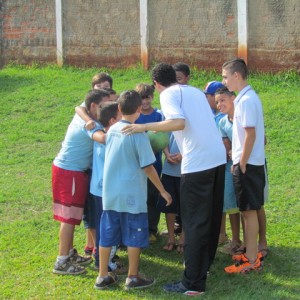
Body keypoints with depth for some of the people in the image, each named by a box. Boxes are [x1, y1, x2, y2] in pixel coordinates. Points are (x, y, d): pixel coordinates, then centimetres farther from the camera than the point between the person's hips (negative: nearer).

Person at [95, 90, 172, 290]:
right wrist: (163, 191, -4)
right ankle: (133, 278, 12)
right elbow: (148, 167, -12)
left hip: (110, 192, 6)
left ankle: (103, 276, 18)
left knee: (108, 234, 11)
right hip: (132, 195, -6)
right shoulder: (138, 134, -14)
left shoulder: (112, 130, 4)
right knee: (134, 236, 6)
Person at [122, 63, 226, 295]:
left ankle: (193, 283, -2)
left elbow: (178, 122, -18)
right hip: (218, 157, 8)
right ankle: (204, 264, 34)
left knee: (195, 222, -4)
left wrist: (144, 127, -13)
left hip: (197, 163, -8)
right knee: (212, 216, 19)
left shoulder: (168, 94, -1)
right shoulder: (195, 91, 22)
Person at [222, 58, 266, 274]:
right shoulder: (247, 97, 12)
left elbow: (250, 135, -21)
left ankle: (251, 260, 3)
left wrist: (241, 164, -16)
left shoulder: (246, 100, -18)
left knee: (249, 211, -3)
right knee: (249, 210, 14)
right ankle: (251, 253, 23)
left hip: (248, 165, -9)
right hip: (249, 163, 9)